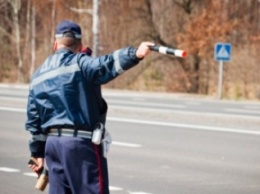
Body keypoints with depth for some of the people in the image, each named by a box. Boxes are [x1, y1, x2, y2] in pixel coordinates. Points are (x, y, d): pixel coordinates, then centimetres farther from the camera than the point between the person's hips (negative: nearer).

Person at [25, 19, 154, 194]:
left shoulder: (38, 75, 15)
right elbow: (105, 66, -29)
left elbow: (33, 119, 17)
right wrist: (135, 54, -43)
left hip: (52, 142, 7)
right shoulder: (79, 64, -7)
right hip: (82, 142, -7)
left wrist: (37, 152, 24)